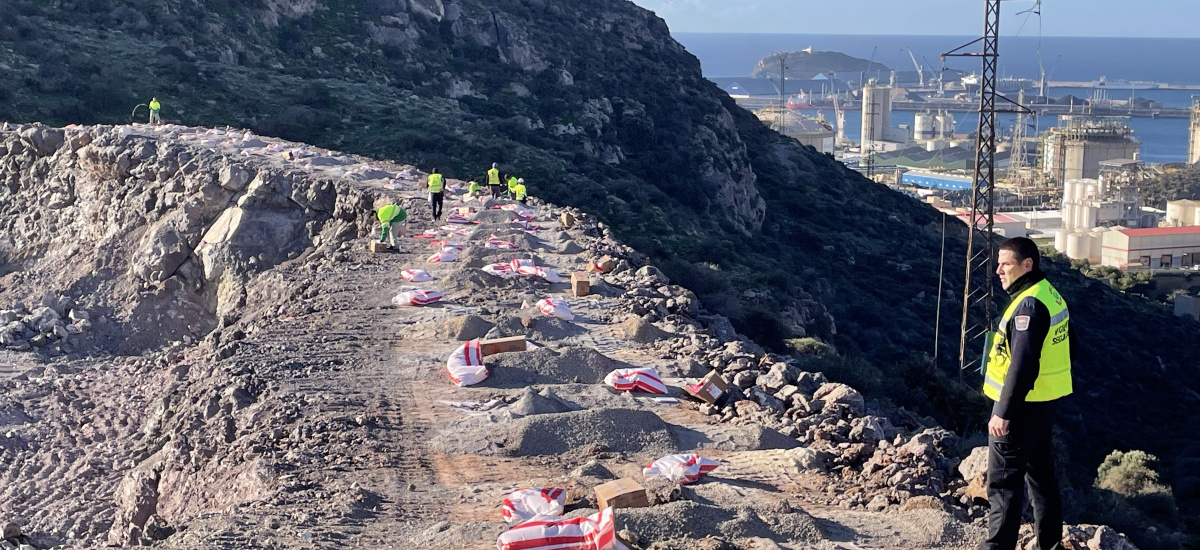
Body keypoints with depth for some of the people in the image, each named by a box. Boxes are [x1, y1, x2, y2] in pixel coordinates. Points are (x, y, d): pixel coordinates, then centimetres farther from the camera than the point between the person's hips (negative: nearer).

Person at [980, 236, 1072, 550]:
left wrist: (1003, 412, -25)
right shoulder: (1051, 295, 9)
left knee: (1003, 480, -4)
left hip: (1023, 405, -10)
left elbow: (1023, 365, -27)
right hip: (1046, 400, 10)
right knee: (1040, 471, 18)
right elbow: (1064, 351, 18)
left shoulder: (1029, 304, -22)